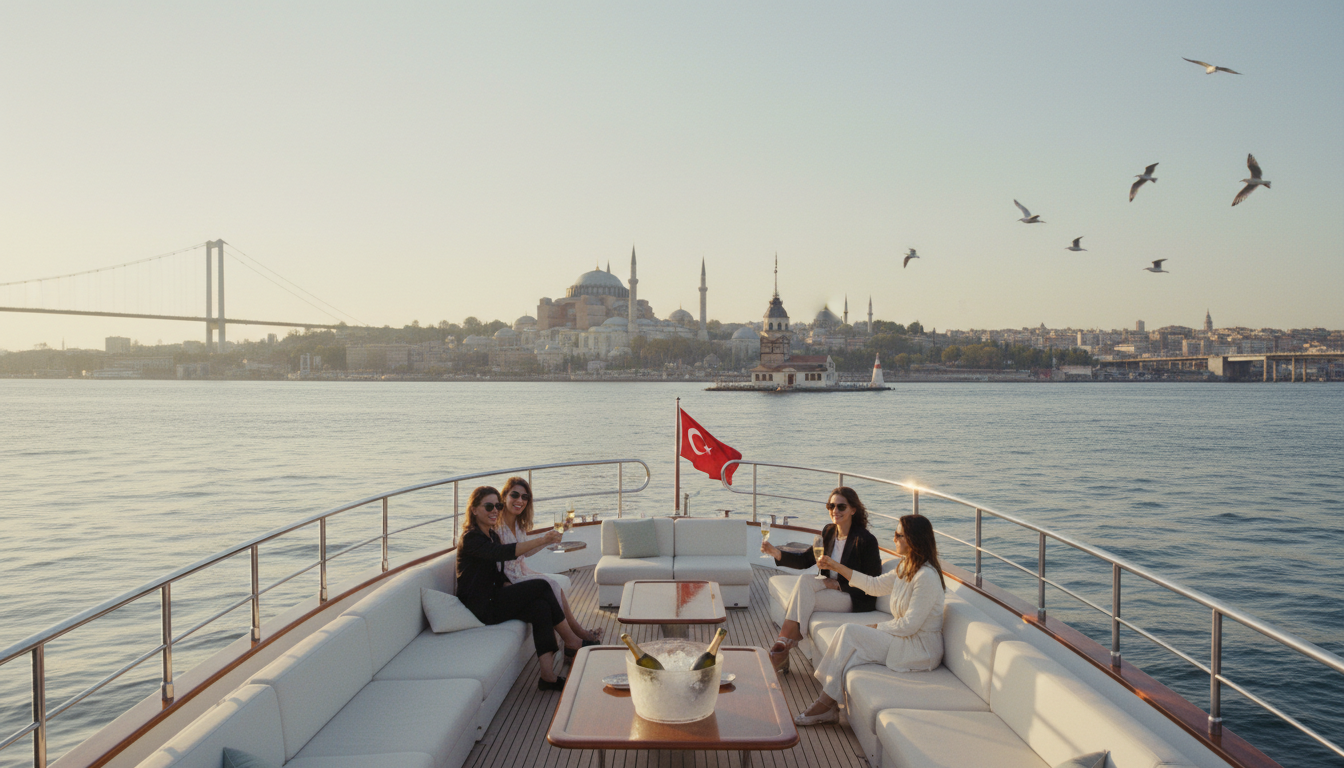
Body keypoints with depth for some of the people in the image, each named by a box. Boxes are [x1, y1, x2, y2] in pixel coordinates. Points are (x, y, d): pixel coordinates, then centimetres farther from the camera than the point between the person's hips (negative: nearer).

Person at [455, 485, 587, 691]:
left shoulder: (492, 535, 16)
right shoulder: (470, 538, -14)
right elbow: (503, 552, -33)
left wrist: (511, 590, -2)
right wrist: (542, 540, -42)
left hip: (493, 600, 8)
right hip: (481, 606, -8)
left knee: (541, 607, -18)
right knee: (541, 587, -17)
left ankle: (548, 676, -21)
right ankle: (571, 640, -4)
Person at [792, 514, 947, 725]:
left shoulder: (926, 577, -22)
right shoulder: (906, 568, 8)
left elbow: (909, 625, -22)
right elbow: (875, 585, 19)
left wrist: (876, 627, -10)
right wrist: (838, 567, 17)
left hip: (920, 651, -9)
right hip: (905, 638, 9)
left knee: (850, 632, -17)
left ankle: (825, 703, -7)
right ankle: (828, 707, -11)